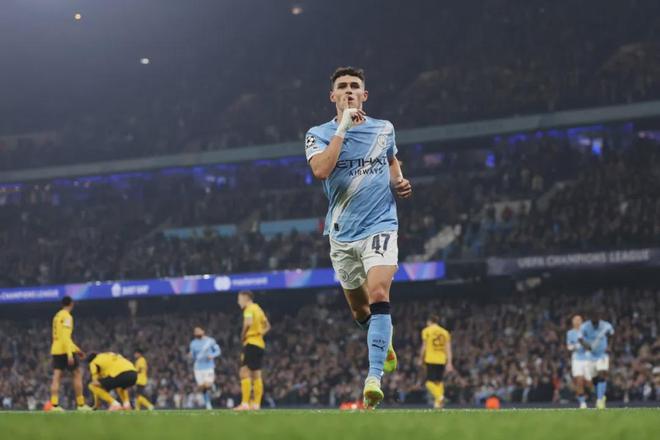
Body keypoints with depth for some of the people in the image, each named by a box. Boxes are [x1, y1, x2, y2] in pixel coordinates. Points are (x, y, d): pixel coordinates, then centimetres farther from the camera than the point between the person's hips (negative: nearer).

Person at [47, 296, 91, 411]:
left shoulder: (57, 316, 18)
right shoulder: (67, 316, -10)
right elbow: (65, 336, -19)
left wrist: (75, 348, 31)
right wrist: (70, 354, -23)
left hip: (56, 350, 8)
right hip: (65, 350, -8)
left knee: (56, 376, 0)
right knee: (77, 374, 3)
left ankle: (54, 404, -11)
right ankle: (80, 404, 4)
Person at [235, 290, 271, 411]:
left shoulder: (249, 309, -9)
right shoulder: (258, 309, 18)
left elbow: (248, 323, -27)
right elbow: (267, 326, 26)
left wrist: (243, 336, -13)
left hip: (251, 343, -9)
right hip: (260, 344, 9)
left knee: (244, 373, -11)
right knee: (256, 375, 10)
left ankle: (245, 403, -17)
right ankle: (256, 403, 10)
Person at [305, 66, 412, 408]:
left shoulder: (384, 129, 6)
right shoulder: (318, 134, -1)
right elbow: (321, 170, -23)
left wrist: (399, 182, 6)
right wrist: (343, 127, -22)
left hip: (379, 226, -1)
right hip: (342, 234, 1)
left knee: (378, 294, -23)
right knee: (359, 309, 14)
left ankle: (374, 378, -29)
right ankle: (385, 345, 48)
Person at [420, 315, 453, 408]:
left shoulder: (427, 331, 2)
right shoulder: (445, 332, 13)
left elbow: (424, 347, -1)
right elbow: (448, 349, 8)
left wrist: (421, 359, 8)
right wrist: (449, 363, 8)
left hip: (430, 360, -4)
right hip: (442, 360, 4)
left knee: (430, 381, -2)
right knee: (439, 381, 13)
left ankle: (439, 396, -27)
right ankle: (438, 402, 8)